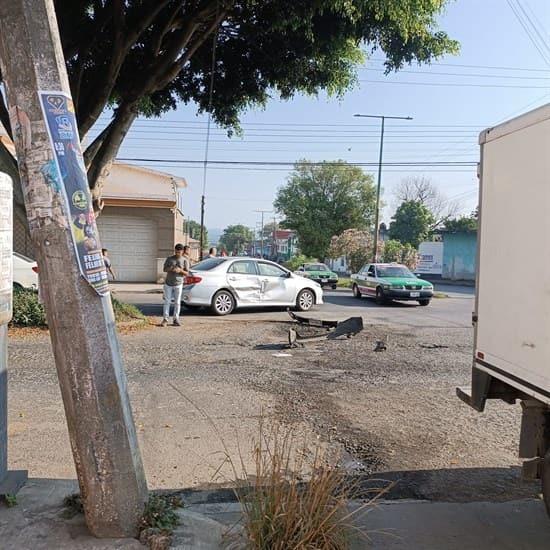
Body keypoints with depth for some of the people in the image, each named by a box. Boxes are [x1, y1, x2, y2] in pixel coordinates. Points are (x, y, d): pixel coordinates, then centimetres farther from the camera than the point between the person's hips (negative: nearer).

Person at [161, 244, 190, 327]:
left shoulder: (185, 260, 0)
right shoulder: (169, 258, 3)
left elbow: (187, 273, -1)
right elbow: (164, 269, 5)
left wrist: (180, 270, -21)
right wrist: (170, 269, -17)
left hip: (178, 284, -1)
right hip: (168, 283, 1)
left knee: (177, 302, 3)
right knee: (167, 302, 2)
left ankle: (176, 319, 11)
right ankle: (165, 319, 6)